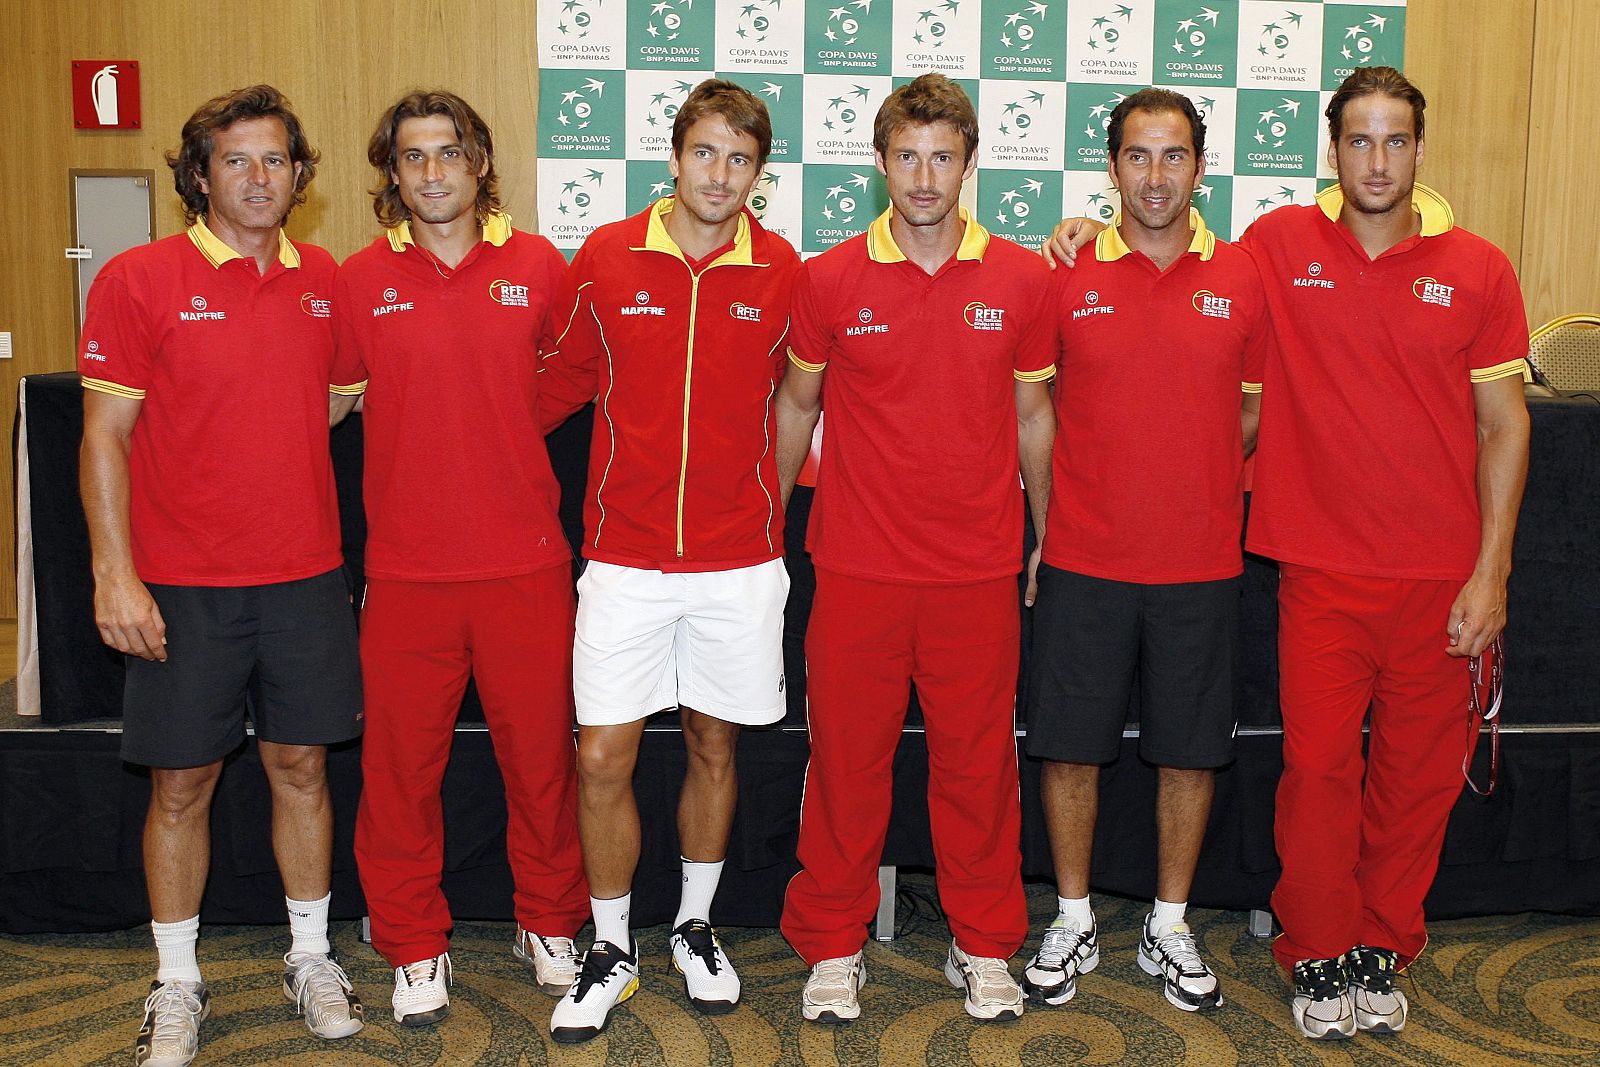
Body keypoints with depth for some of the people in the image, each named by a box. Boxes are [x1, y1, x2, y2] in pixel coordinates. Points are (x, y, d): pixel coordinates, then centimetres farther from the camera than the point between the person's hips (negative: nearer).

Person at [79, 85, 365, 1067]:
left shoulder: (323, 280, 5)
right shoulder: (138, 279, -6)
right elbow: (106, 437, -6)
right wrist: (115, 572, -13)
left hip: (305, 575, 3)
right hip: (185, 583, -3)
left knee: (302, 766, 11)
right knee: (182, 783, 6)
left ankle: (312, 959, 28)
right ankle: (177, 987, 22)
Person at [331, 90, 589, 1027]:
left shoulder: (539, 265, 2)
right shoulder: (360, 281, 1)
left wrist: (495, 434, 7)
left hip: (525, 561, 0)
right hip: (406, 565, 0)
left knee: (541, 753, 9)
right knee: (404, 763, 7)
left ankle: (550, 926, 30)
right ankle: (415, 949, 25)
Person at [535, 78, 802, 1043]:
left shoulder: (782, 272, -1)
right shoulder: (606, 259, -1)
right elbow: (561, 383, 10)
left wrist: (774, 489, 6)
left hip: (739, 560, 1)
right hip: (625, 557, 0)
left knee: (714, 747, 12)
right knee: (602, 758, 0)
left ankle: (697, 926, 33)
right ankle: (611, 948, 20)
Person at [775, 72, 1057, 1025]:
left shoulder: (1022, 280, 1)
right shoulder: (830, 279, 0)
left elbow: (1034, 417, 11)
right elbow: (798, 404, 12)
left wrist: (1045, 540, 14)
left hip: (979, 572, 1)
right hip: (855, 568, 0)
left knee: (978, 762, 9)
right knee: (847, 761, 7)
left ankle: (985, 946, 27)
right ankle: (833, 947, 24)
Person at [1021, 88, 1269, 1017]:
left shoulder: (1242, 278, 2)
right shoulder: (1067, 274, -2)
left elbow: (1255, 411, 11)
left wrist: (1192, 479, 4)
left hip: (1202, 562, 1)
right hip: (1084, 558, -1)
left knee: (1190, 753, 10)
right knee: (1070, 748, 7)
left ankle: (1171, 928, 27)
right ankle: (1074, 923, 25)